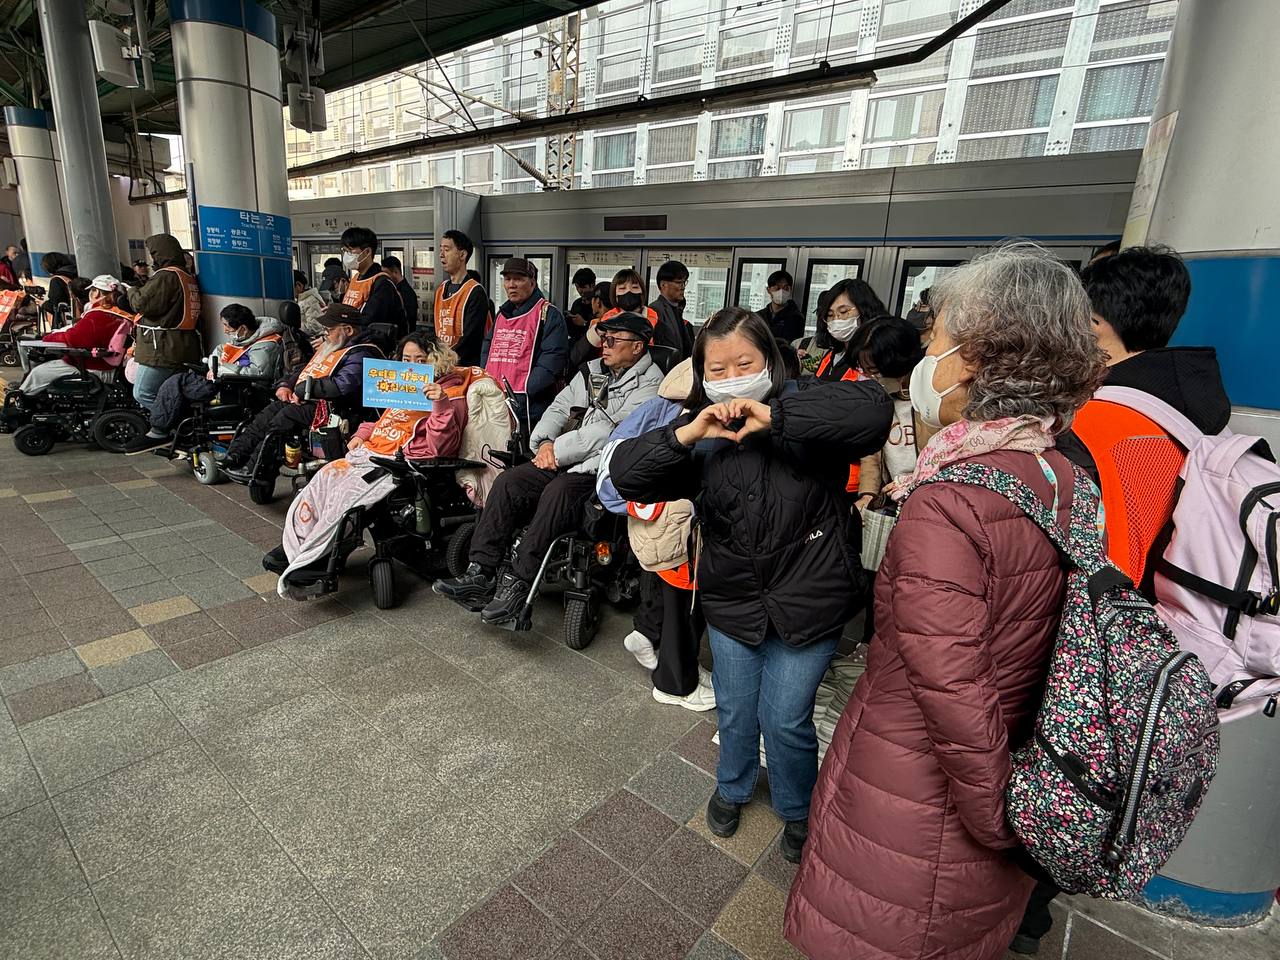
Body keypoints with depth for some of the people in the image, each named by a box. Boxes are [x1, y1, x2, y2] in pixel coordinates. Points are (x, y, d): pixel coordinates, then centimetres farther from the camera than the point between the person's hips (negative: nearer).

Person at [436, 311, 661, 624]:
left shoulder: (649, 386, -7)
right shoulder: (592, 370, 19)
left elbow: (607, 433, -15)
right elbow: (559, 408, 19)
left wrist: (558, 450, -9)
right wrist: (545, 442, -1)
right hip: (563, 460, 7)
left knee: (559, 491, -34)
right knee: (508, 481, -12)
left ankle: (518, 582, -27)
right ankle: (481, 573, -13)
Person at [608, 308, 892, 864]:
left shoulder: (804, 412, -13)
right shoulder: (699, 434, -4)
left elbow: (873, 409, -32)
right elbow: (625, 474, -14)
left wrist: (773, 416, -35)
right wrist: (686, 434, -29)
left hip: (808, 601, -3)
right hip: (732, 601, 3)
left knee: (785, 720, 9)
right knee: (734, 711, 20)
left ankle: (797, 810, 42)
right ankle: (733, 787, 52)